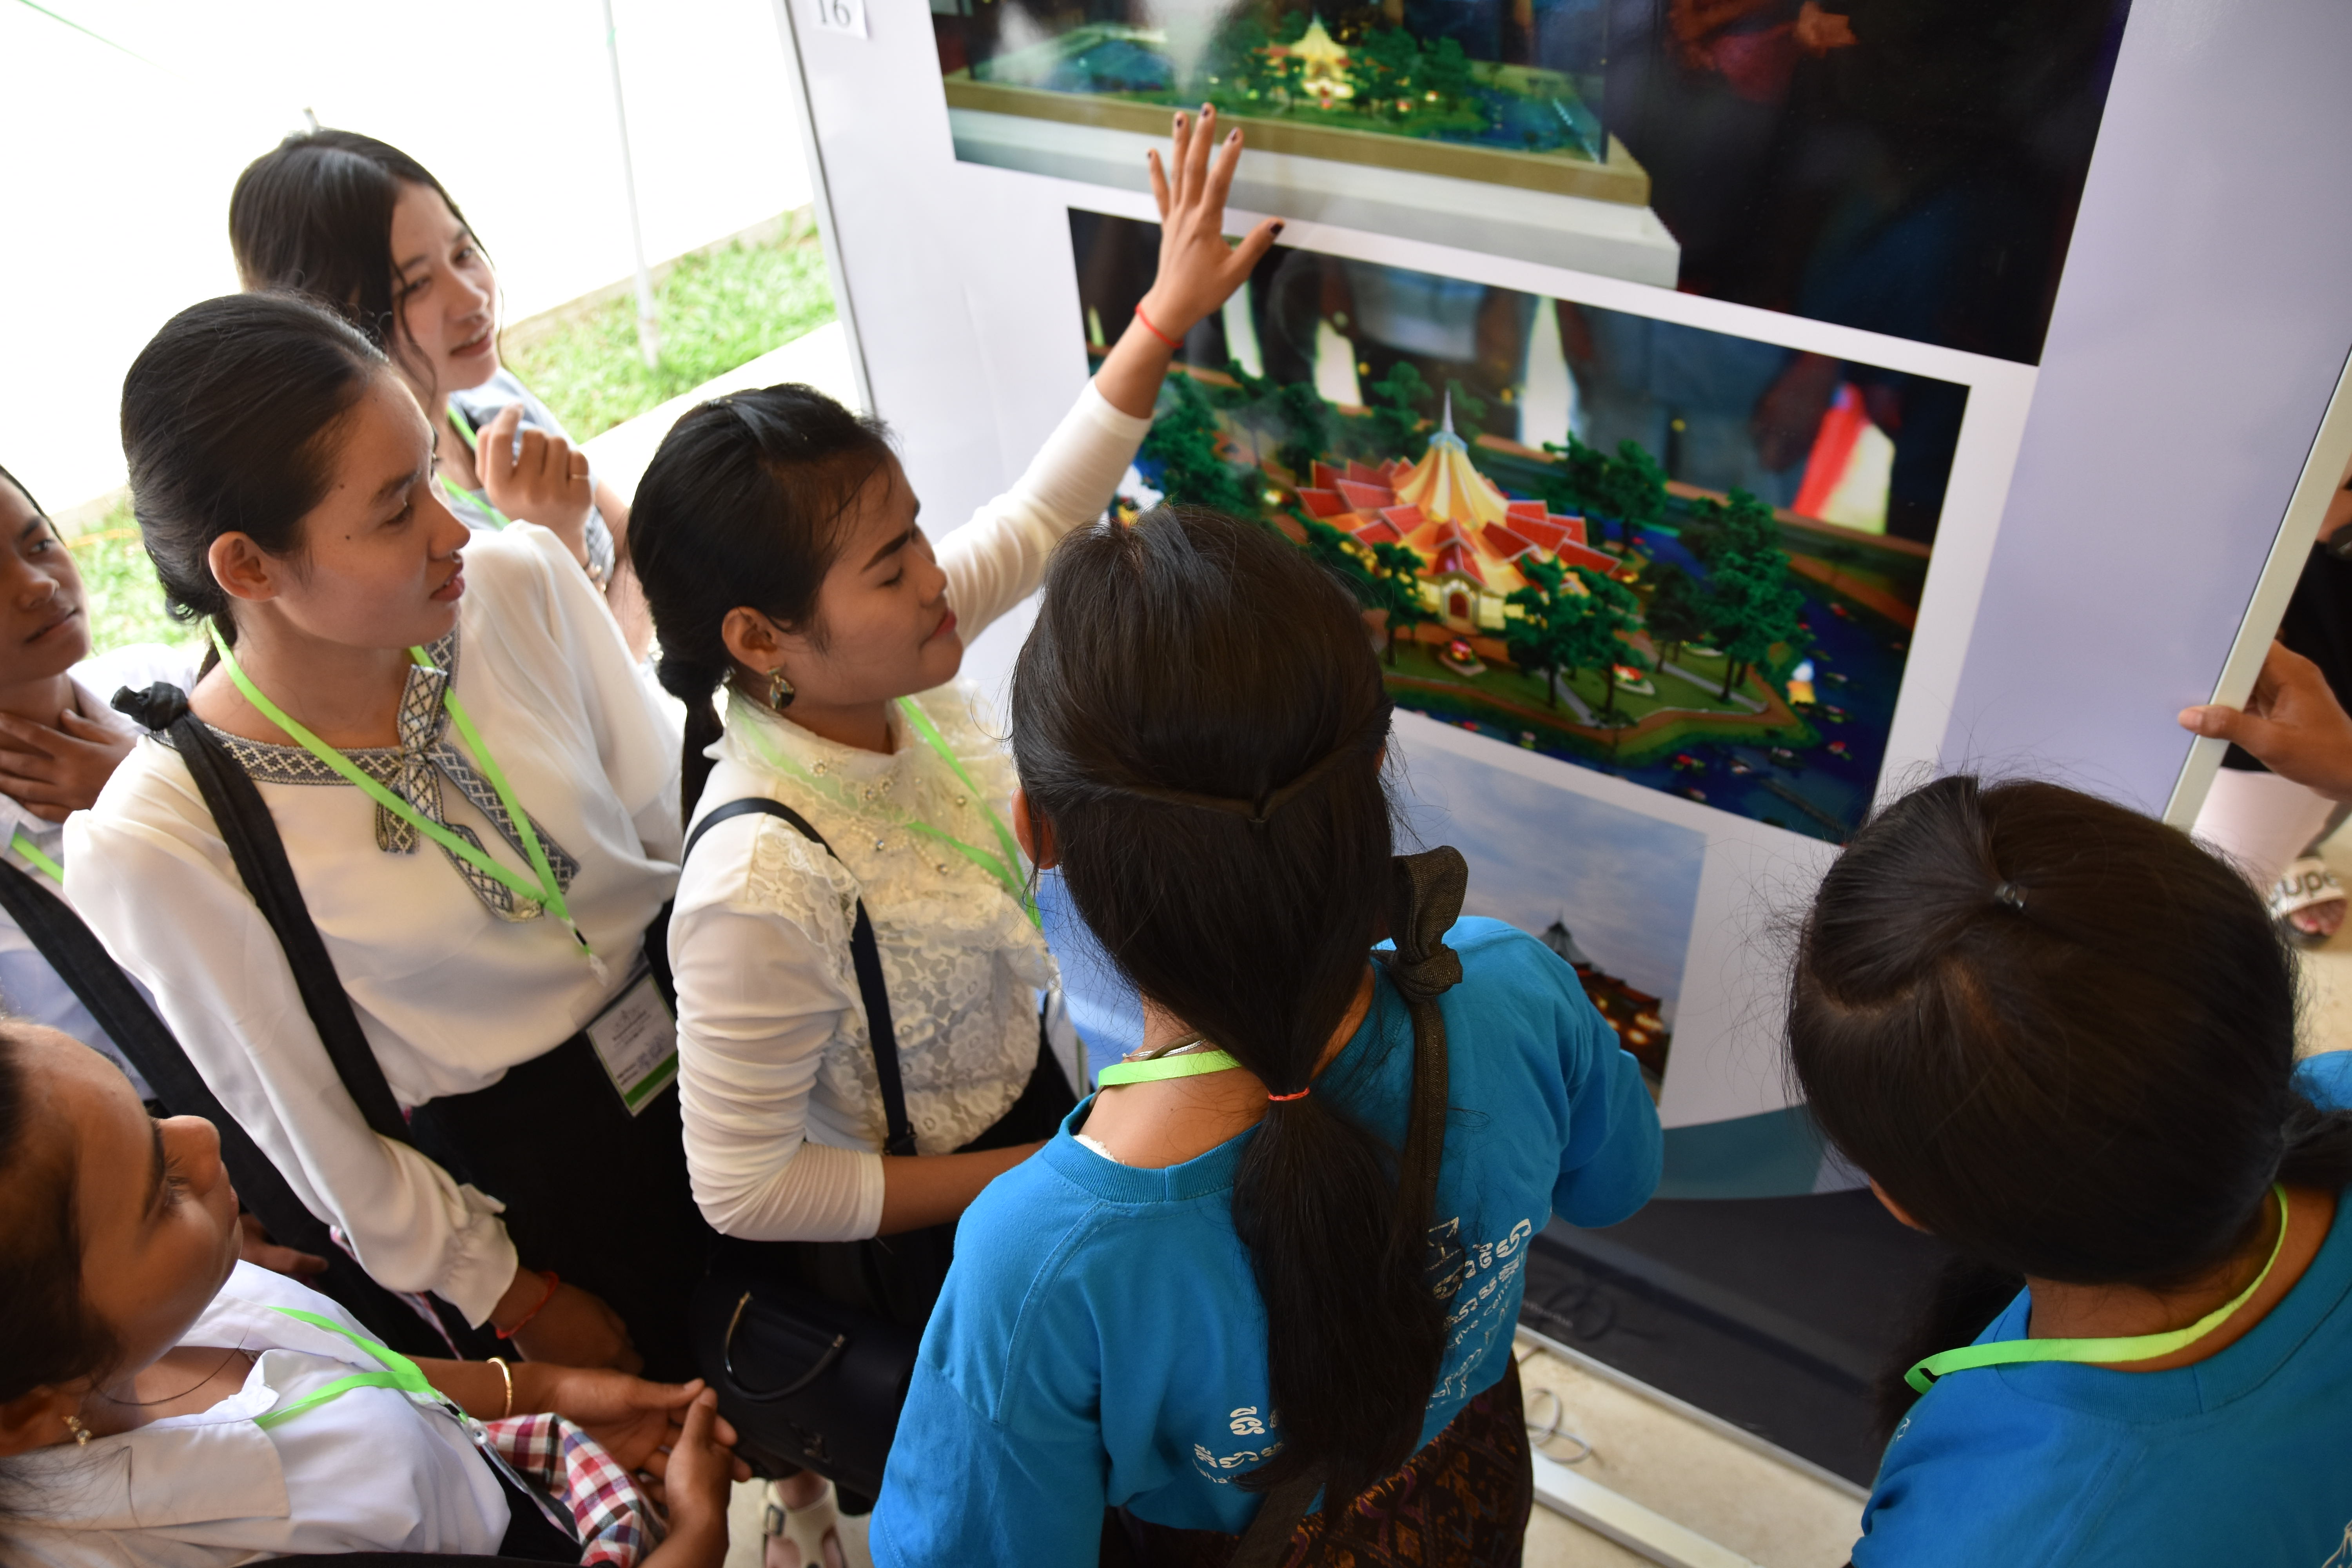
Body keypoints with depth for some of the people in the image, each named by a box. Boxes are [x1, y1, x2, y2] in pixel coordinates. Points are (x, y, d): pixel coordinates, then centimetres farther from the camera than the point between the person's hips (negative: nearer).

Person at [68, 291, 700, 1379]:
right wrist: (514, 1298, -2)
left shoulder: (522, 582, -16)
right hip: (534, 1181, -3)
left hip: (719, 1042, 4)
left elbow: (683, 826, -6)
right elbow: (313, 1128, -11)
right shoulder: (159, 844, -23)